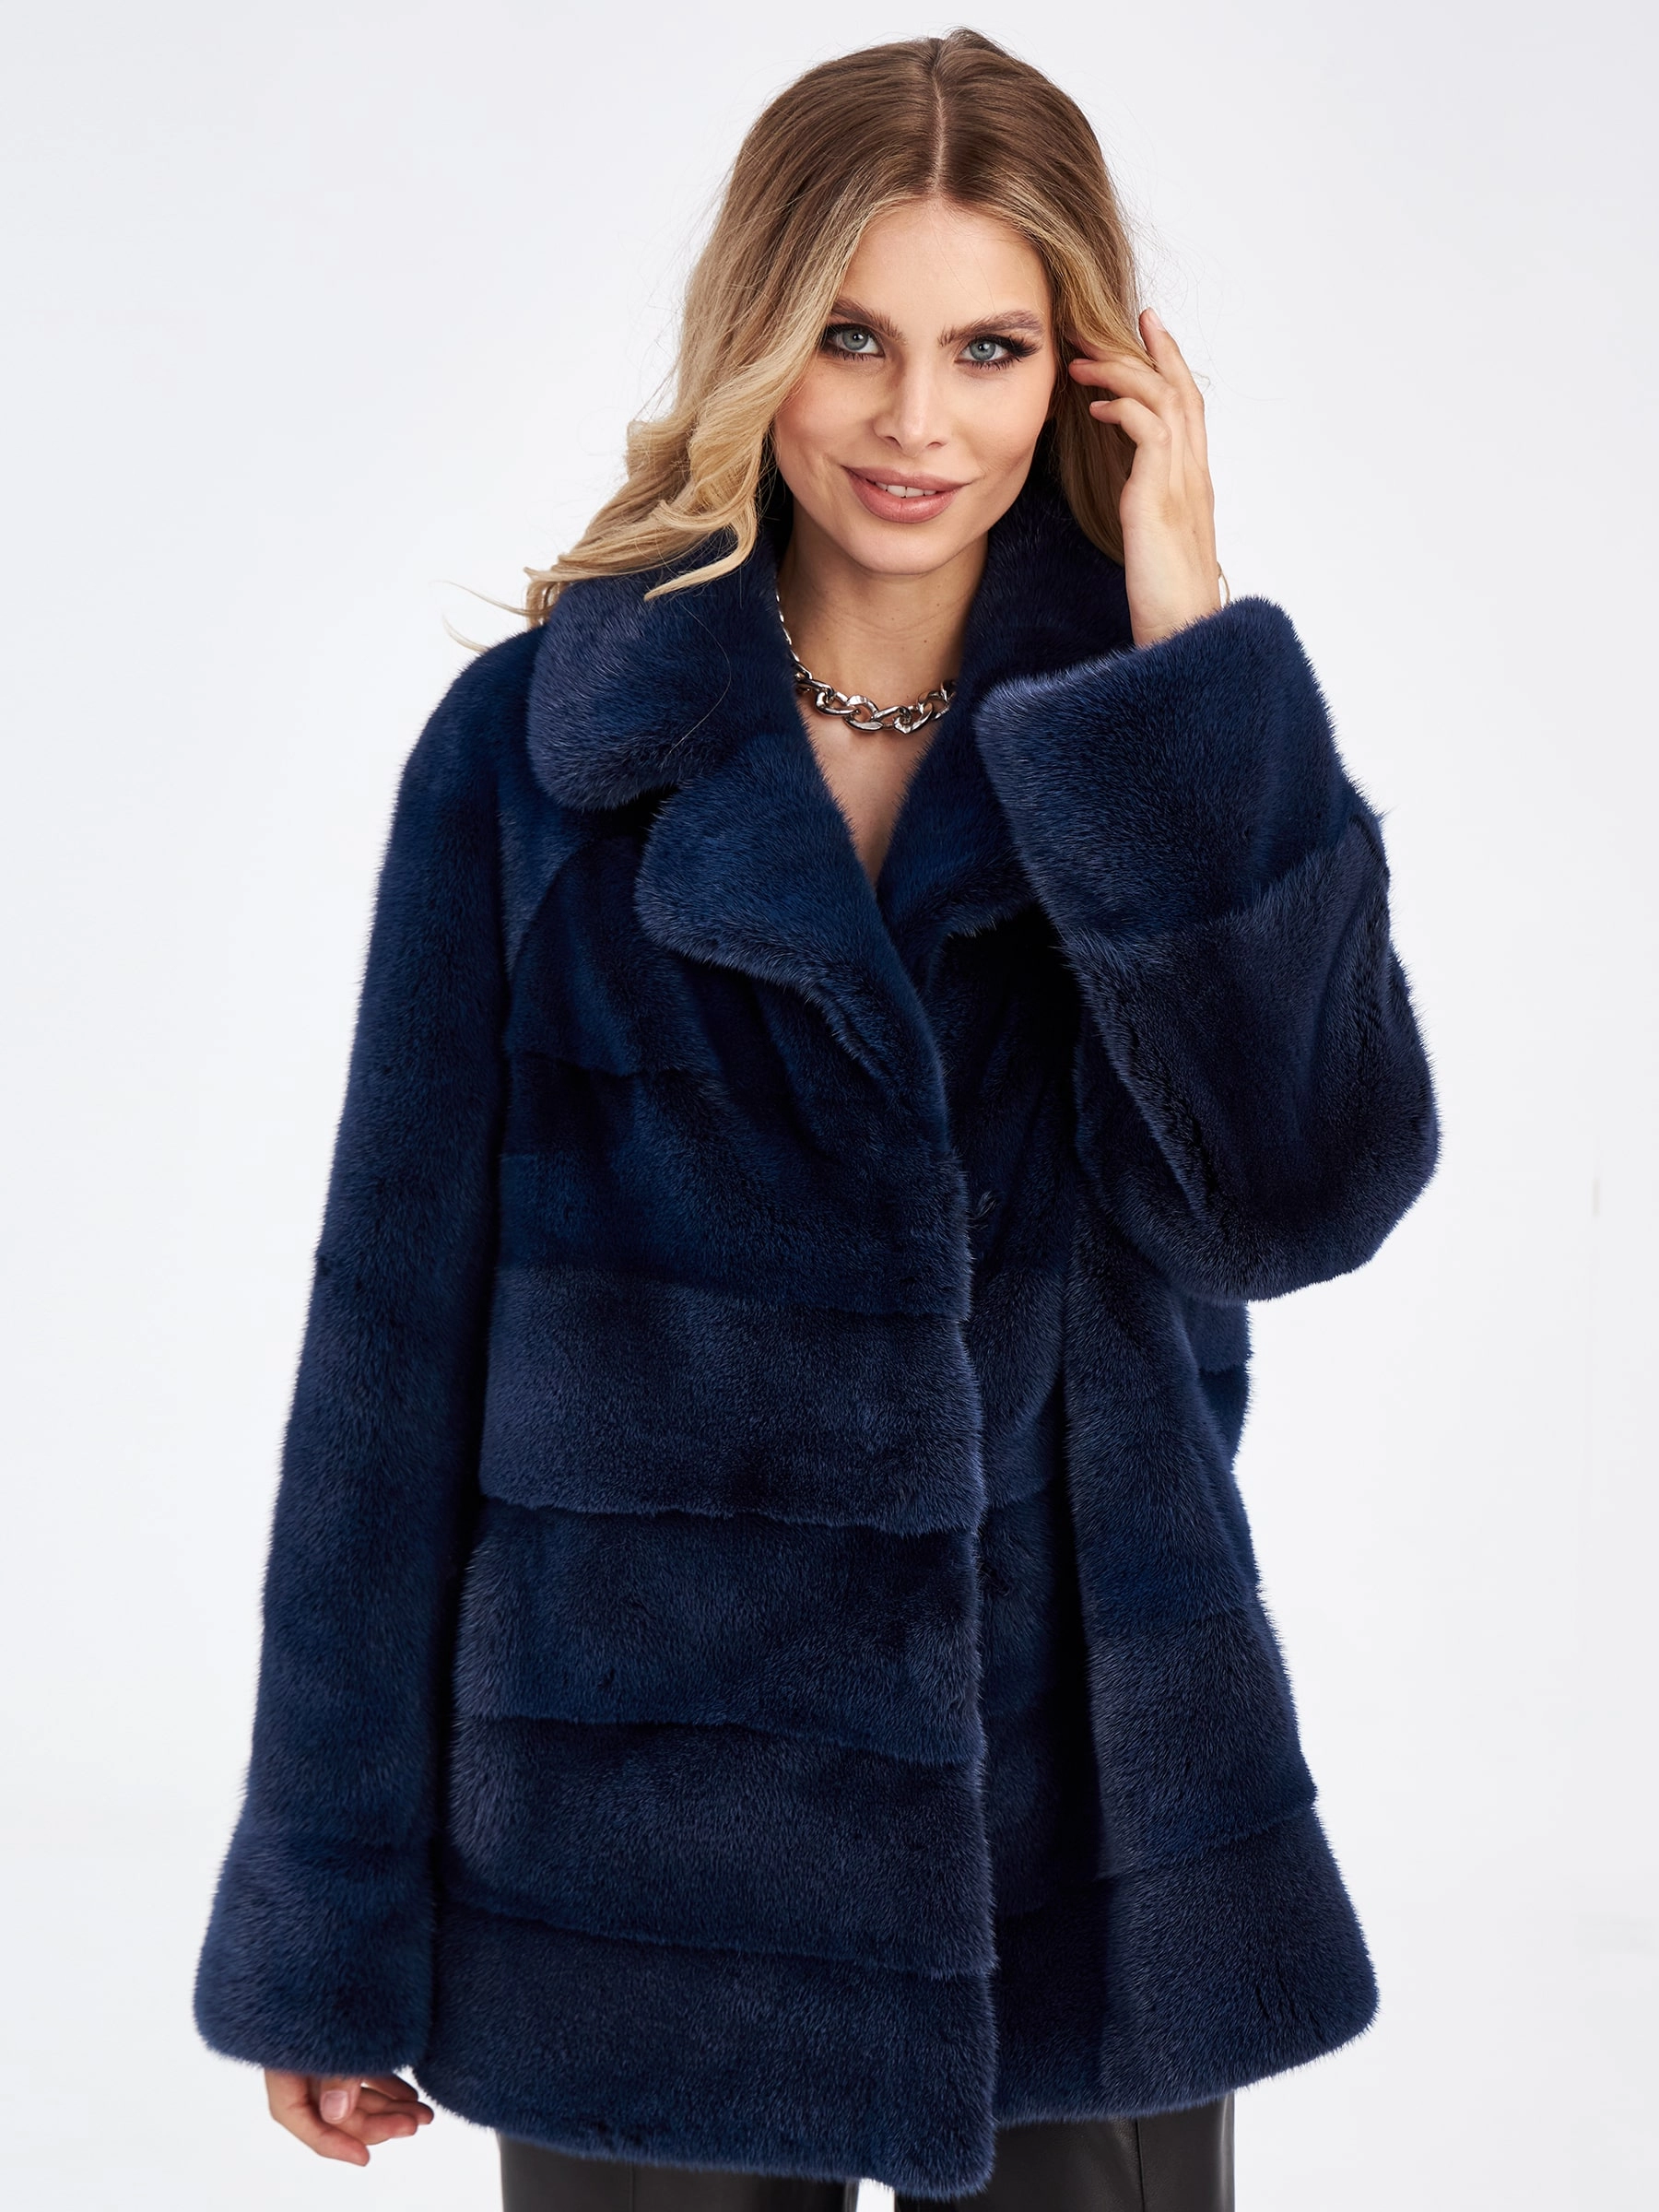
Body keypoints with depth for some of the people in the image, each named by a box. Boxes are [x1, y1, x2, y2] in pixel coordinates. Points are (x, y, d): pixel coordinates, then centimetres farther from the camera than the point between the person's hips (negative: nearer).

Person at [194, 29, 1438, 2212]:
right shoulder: (541, 745, -4)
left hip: (1086, 1823, 2)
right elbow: (402, 1319, -2)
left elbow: (1311, 1190, -16)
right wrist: (332, 1911, -1)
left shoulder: (1180, 740, 0)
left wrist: (1183, 660, -16)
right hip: (647, 1836, -1)